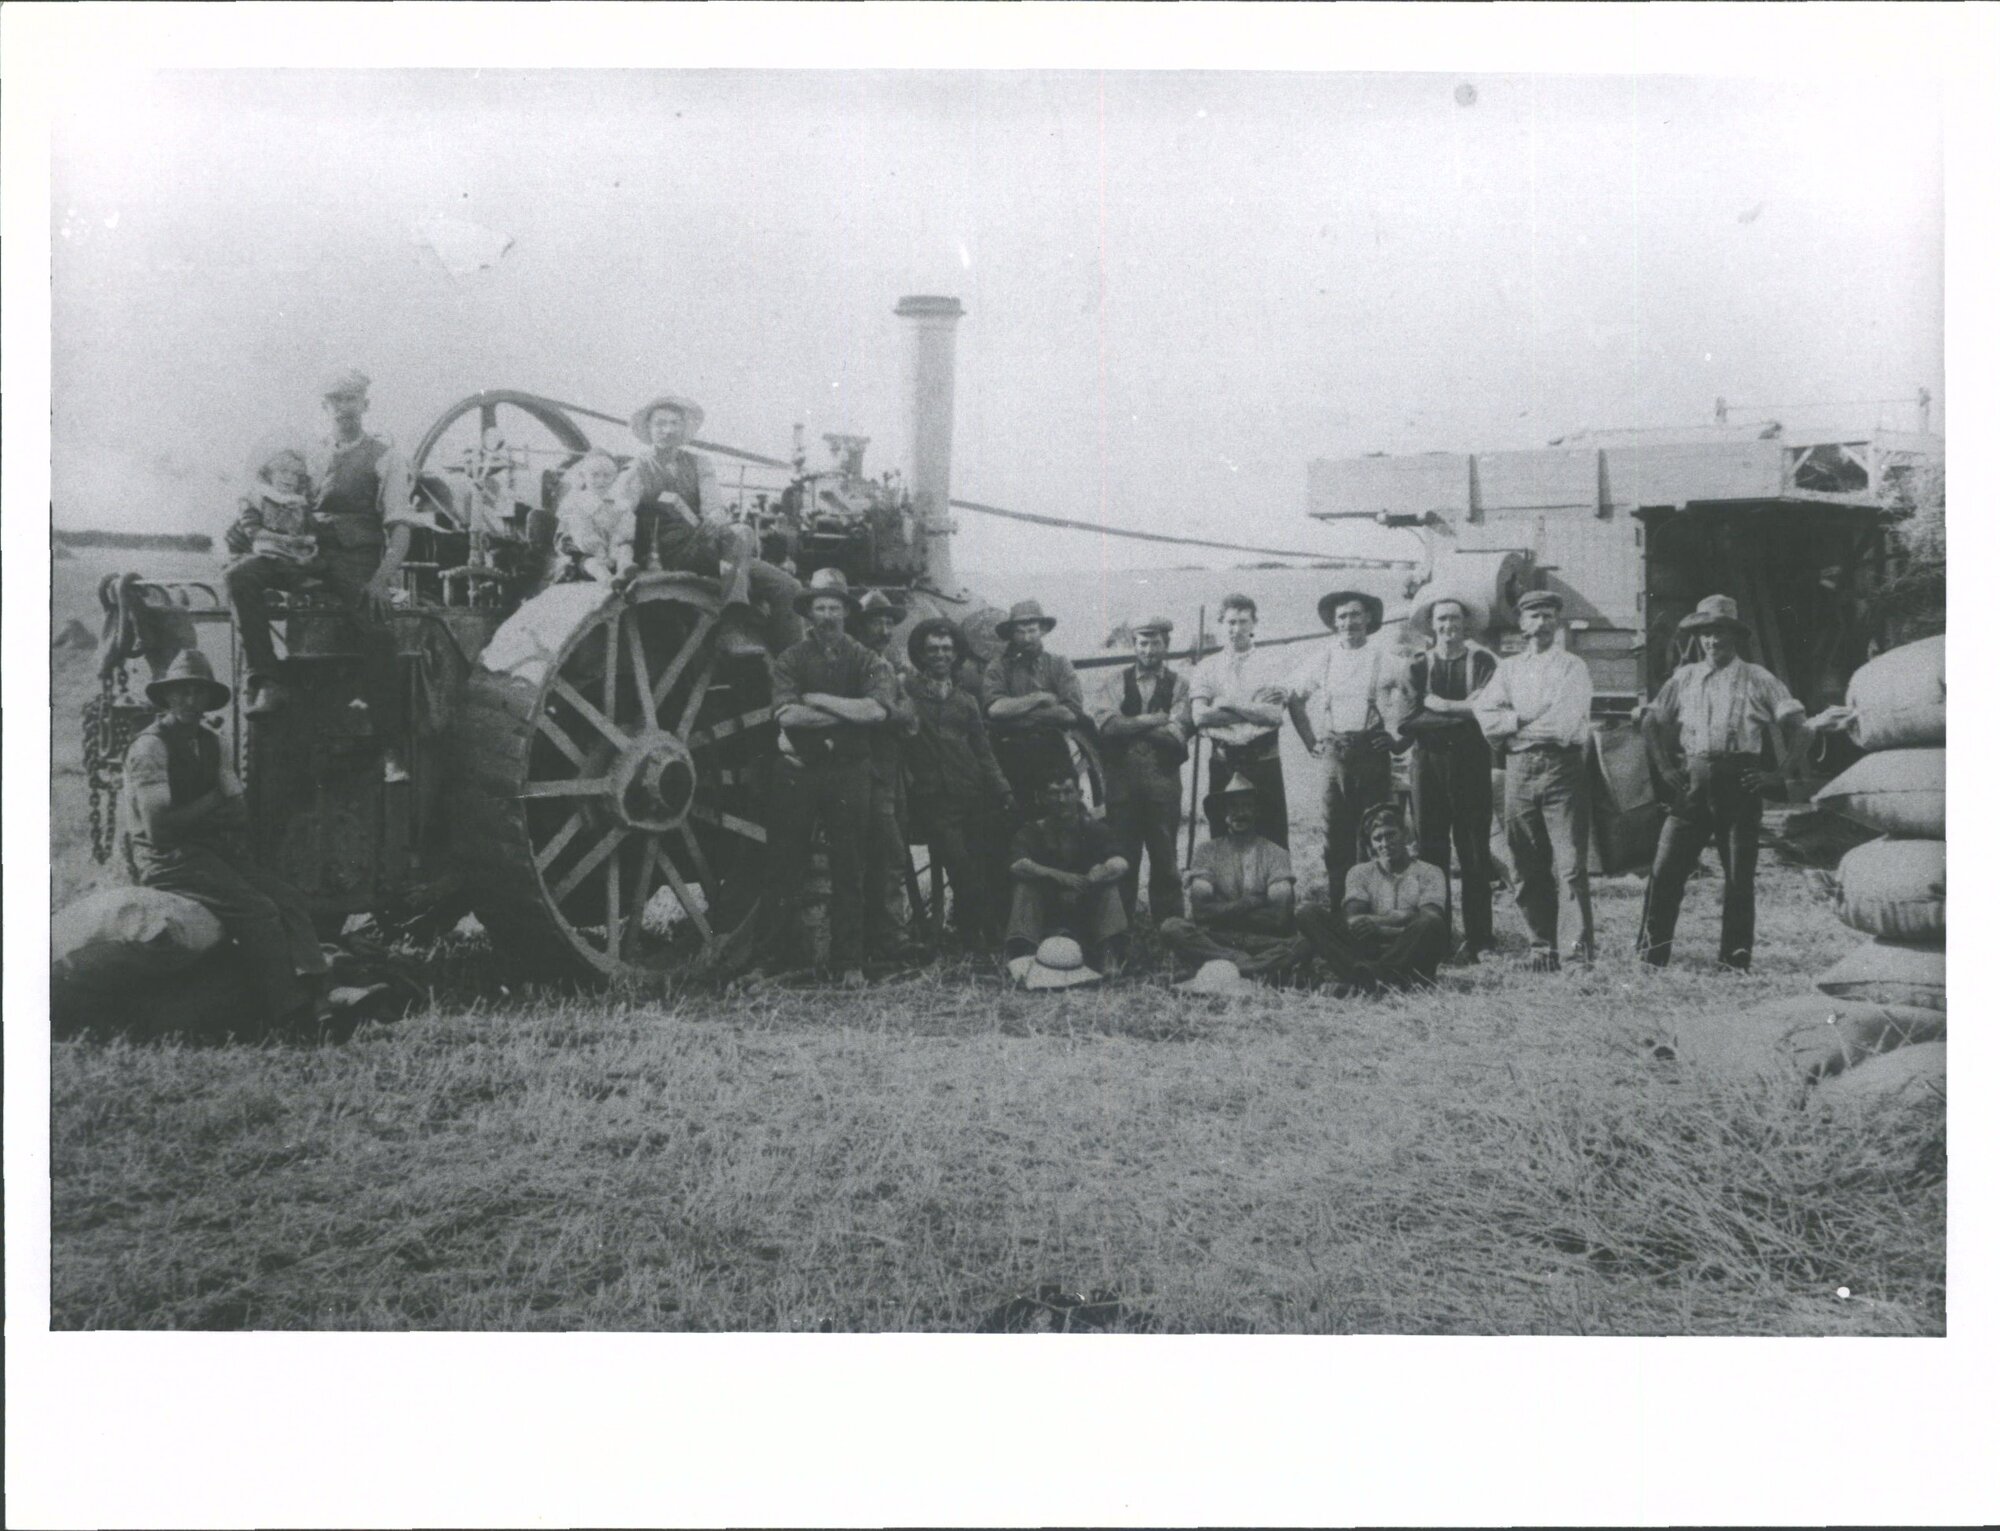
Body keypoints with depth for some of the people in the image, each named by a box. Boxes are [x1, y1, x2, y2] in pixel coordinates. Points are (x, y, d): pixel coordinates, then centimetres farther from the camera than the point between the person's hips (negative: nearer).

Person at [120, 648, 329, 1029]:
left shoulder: (209, 743, 12)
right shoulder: (150, 747, -11)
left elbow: (240, 817, 10)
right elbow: (157, 828, -18)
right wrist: (209, 803, -7)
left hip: (211, 850, 8)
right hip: (166, 858, -7)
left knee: (289, 899, -12)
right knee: (258, 909, -23)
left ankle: (313, 993, -23)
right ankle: (284, 1013, -21)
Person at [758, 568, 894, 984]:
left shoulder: (866, 661, 7)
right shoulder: (791, 660, 6)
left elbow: (878, 710, -11)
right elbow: (786, 713, -11)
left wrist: (819, 700, -9)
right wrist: (850, 712, -10)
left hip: (848, 773, 0)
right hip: (798, 772, 0)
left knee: (848, 871, 3)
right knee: (785, 868, 2)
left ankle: (848, 962, 9)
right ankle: (768, 958, 9)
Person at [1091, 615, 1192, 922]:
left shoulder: (1178, 684, 6)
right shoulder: (1117, 681, 10)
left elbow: (1178, 735, -7)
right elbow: (1104, 724, -6)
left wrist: (1131, 726, -6)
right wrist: (1151, 720, -9)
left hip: (1163, 780, -1)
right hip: (1121, 779, 1)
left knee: (1165, 859, 5)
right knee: (1122, 858, 4)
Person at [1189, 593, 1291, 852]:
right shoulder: (1206, 668, 10)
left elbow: (1275, 715, -7)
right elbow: (1200, 716, -6)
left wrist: (1229, 705, -8)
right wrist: (1255, 710, -6)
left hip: (1264, 763, -1)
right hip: (1223, 764, 1)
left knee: (1273, 836, -2)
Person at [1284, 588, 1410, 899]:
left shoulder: (1383, 660, 4)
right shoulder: (1322, 660, 9)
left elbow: (1405, 699, 7)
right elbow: (1294, 697, 18)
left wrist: (1394, 734, 0)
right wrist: (1312, 739, 12)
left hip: (1372, 752, -1)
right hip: (1334, 753, 1)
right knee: (1337, 828, 0)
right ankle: (1337, 896, 6)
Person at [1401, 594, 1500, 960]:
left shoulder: (1483, 661, 6)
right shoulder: (1418, 666, 11)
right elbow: (1411, 719, -1)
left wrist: (1439, 704, -8)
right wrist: (1460, 711, -8)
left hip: (1471, 763, -2)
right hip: (1429, 762, 2)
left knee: (1474, 853, -1)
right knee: (1430, 850, 2)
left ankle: (1476, 938, 2)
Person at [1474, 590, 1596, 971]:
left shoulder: (1573, 667, 6)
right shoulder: (1508, 668, 17)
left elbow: (1568, 724, -9)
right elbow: (1485, 716, 4)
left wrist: (1513, 724, -2)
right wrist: (1526, 720, -8)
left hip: (1563, 768, -4)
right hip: (1519, 770, 4)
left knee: (1571, 862, -11)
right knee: (1527, 868, 3)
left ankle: (1583, 942, -10)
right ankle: (1543, 947, 9)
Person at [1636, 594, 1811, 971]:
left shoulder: (1758, 680, 5)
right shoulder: (1684, 678, 12)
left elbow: (1803, 730, 4)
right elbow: (1650, 723, 20)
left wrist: (1778, 774, -3)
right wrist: (1665, 768, 9)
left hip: (1740, 784, -2)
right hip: (1692, 783, 2)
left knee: (1740, 878, 3)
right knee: (1666, 869, -5)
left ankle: (1736, 960, 11)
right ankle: (1652, 954, 1)